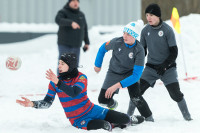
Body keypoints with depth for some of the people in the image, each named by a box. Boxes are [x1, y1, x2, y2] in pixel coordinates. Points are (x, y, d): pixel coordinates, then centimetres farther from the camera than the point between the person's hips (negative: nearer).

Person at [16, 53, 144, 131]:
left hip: (92, 110, 1)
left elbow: (74, 93, -33)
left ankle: (130, 120, 30)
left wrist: (57, 82, -45)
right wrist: (32, 104, -23)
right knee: (101, 126, -34)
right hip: (78, 120, -1)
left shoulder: (81, 78, -14)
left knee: (123, 119, -9)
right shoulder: (54, 82, -6)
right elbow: (47, 102, -5)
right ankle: (110, 126, 3)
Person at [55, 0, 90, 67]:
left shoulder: (81, 15, 11)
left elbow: (85, 29, 19)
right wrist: (71, 23, -43)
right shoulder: (63, 12, -7)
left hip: (76, 46, 5)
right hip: (64, 44, -5)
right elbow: (58, 20, -29)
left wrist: (87, 43, 14)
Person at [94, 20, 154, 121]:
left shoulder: (139, 50, -28)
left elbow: (136, 75, -31)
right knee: (103, 100, -6)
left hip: (130, 74, -2)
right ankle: (112, 104, 31)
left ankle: (149, 119, -6)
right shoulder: (117, 42, -23)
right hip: (114, 73, 2)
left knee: (135, 98, -25)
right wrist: (98, 65, 11)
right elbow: (103, 49, 0)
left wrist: (117, 85, -38)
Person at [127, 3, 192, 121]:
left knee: (175, 93, -10)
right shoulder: (145, 31, 0)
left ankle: (187, 117, 9)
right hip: (151, 67, 3)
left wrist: (164, 65, -20)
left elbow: (174, 52, -11)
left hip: (167, 68, -3)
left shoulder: (167, 30, -13)